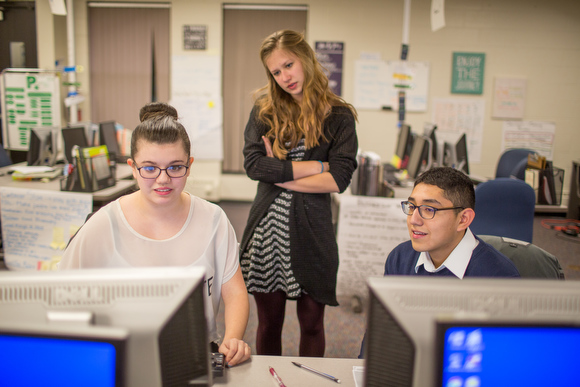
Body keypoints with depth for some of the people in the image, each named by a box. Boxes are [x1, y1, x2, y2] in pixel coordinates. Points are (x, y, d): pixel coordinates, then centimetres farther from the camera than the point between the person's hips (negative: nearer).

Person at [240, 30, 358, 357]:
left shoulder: (338, 117, -1)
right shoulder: (264, 111, 5)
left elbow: (339, 180, -11)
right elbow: (253, 164, -10)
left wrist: (280, 173, -10)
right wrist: (316, 165, -11)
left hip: (312, 232, -1)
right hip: (267, 231, 2)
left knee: (311, 324, 13)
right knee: (269, 323, 14)